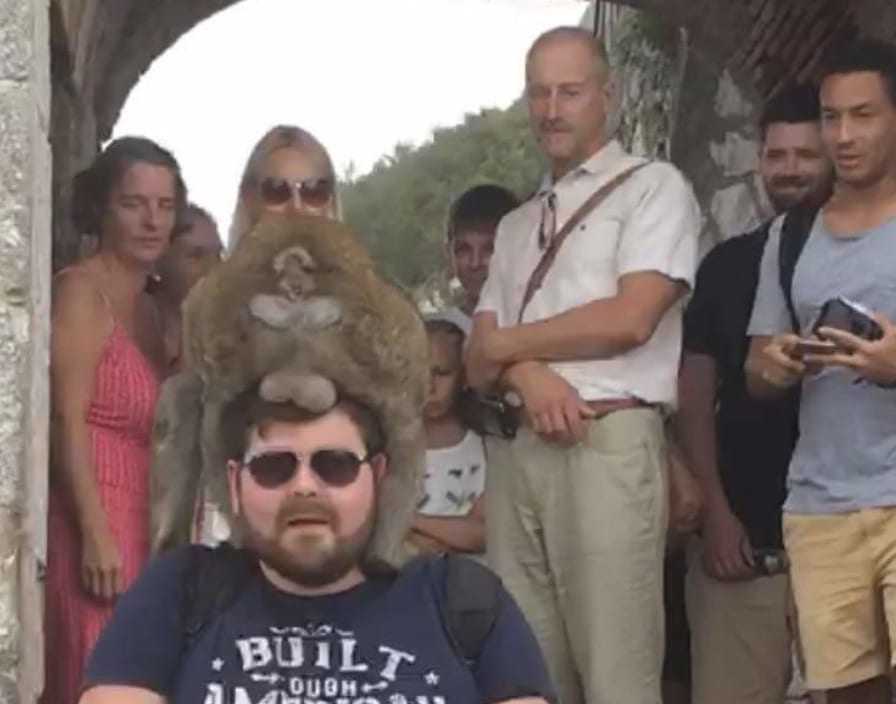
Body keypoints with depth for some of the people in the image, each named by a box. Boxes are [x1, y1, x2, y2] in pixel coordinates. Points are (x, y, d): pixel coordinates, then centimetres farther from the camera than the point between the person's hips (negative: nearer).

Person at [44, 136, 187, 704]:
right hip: (98, 526, -8)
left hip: (145, 526, 8)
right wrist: (96, 533, -19)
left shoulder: (151, 309, 19)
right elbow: (67, 421, -14)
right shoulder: (80, 292, -7)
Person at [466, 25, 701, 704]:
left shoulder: (654, 187, 5)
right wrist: (529, 374, -9)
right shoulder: (517, 224, 23)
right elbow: (479, 361, 15)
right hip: (515, 450, 6)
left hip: (608, 444, -6)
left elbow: (630, 319, -9)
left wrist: (509, 342, 2)